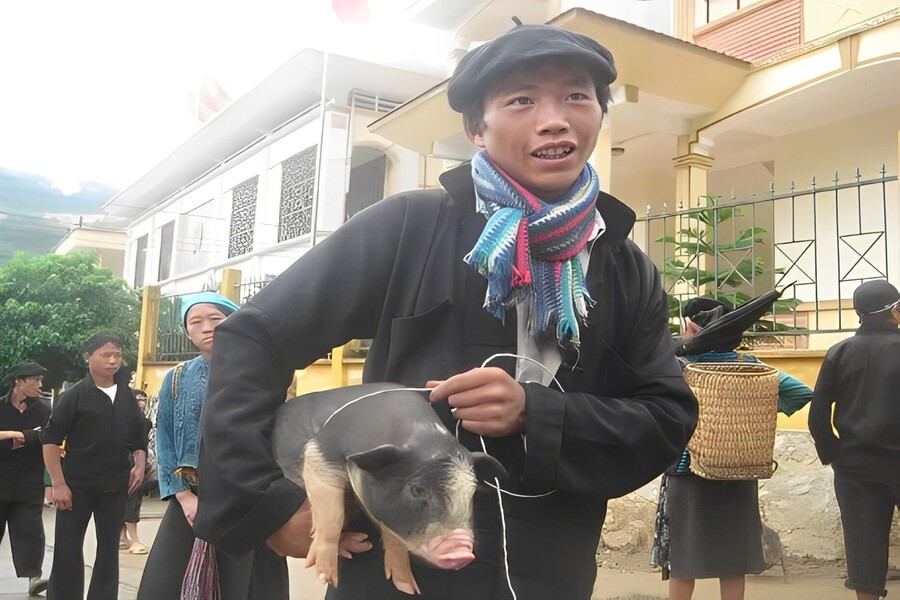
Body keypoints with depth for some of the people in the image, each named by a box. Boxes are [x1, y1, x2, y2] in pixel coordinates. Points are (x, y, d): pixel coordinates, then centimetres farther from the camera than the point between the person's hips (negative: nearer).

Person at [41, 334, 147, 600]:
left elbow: (137, 437, 16)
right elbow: (50, 439, -8)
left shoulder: (127, 397, 7)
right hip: (77, 484, -4)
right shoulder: (74, 395, -6)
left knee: (108, 548, 8)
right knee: (67, 549, 0)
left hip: (115, 485, 4)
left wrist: (139, 464, -1)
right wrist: (58, 484, -12)